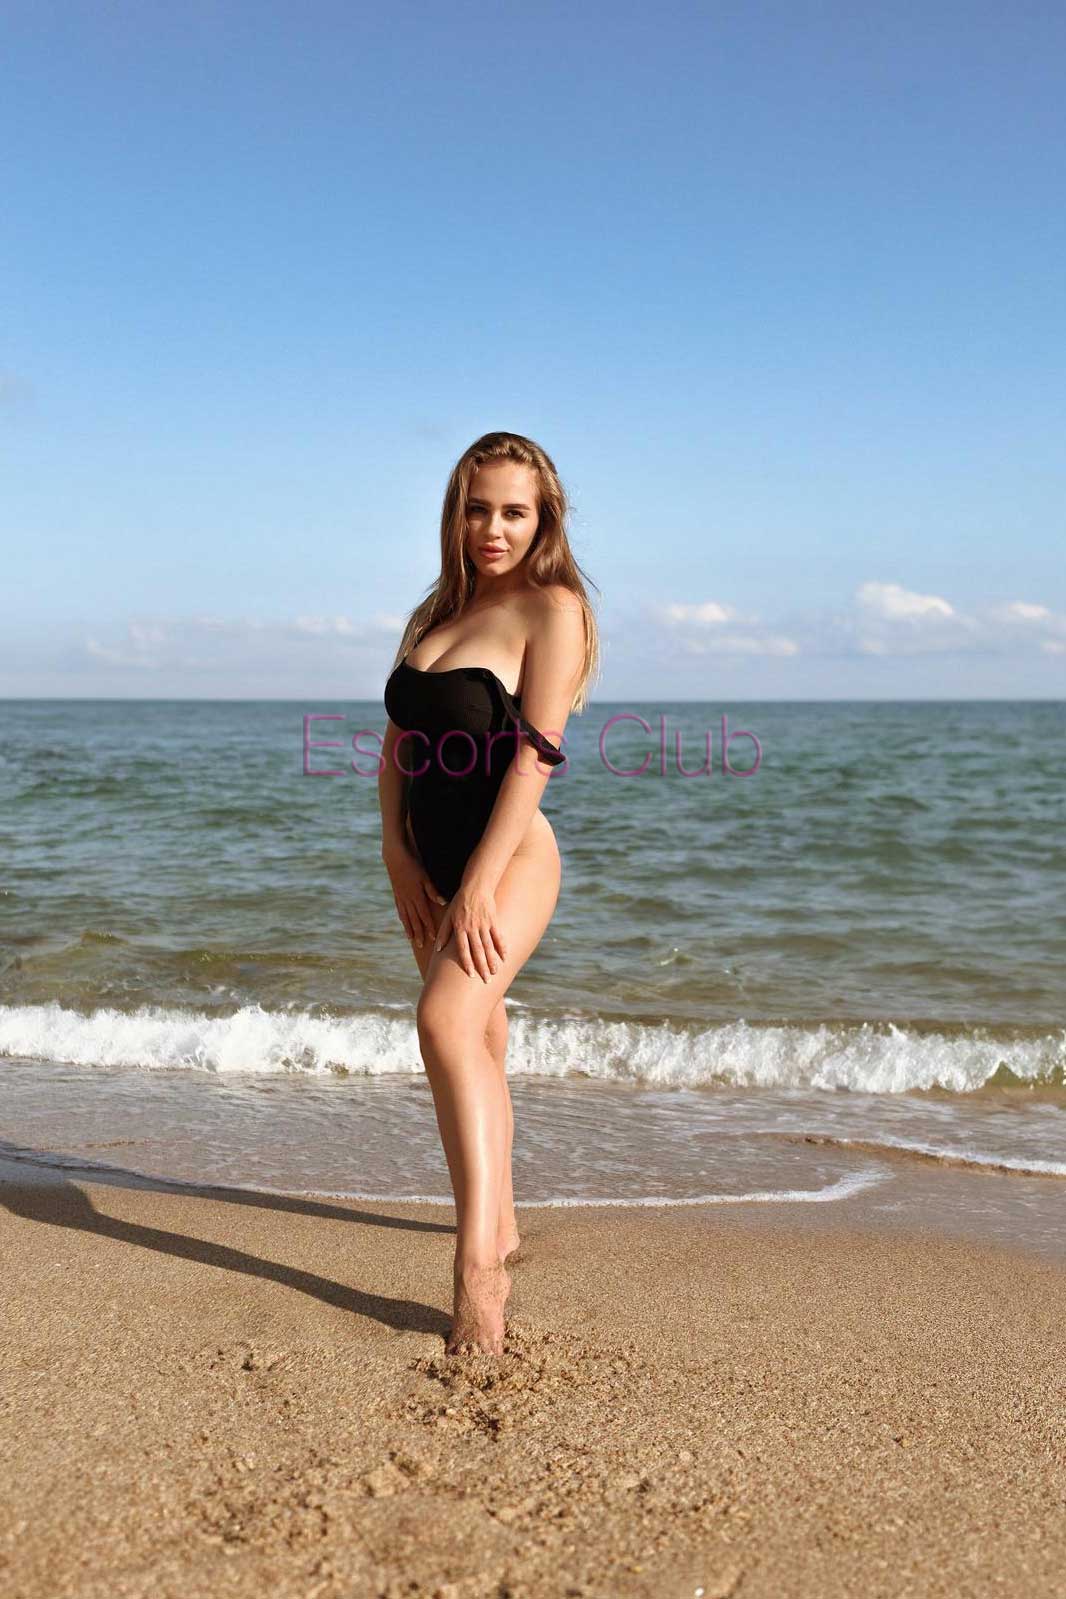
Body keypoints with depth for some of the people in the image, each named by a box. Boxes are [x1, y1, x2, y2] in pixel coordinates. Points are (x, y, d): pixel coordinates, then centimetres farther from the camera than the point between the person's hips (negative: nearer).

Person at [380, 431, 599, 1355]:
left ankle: (478, 1269, -27)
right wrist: (397, 850, -2)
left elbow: (536, 755, -17)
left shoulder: (553, 608, -8)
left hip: (509, 857, -7)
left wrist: (478, 886, -22)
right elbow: (398, 744, 11)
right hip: (430, 861, 7)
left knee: (448, 1023, -27)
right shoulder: (435, 614, 14)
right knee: (478, 1046, 17)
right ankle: (499, 1225, 35)